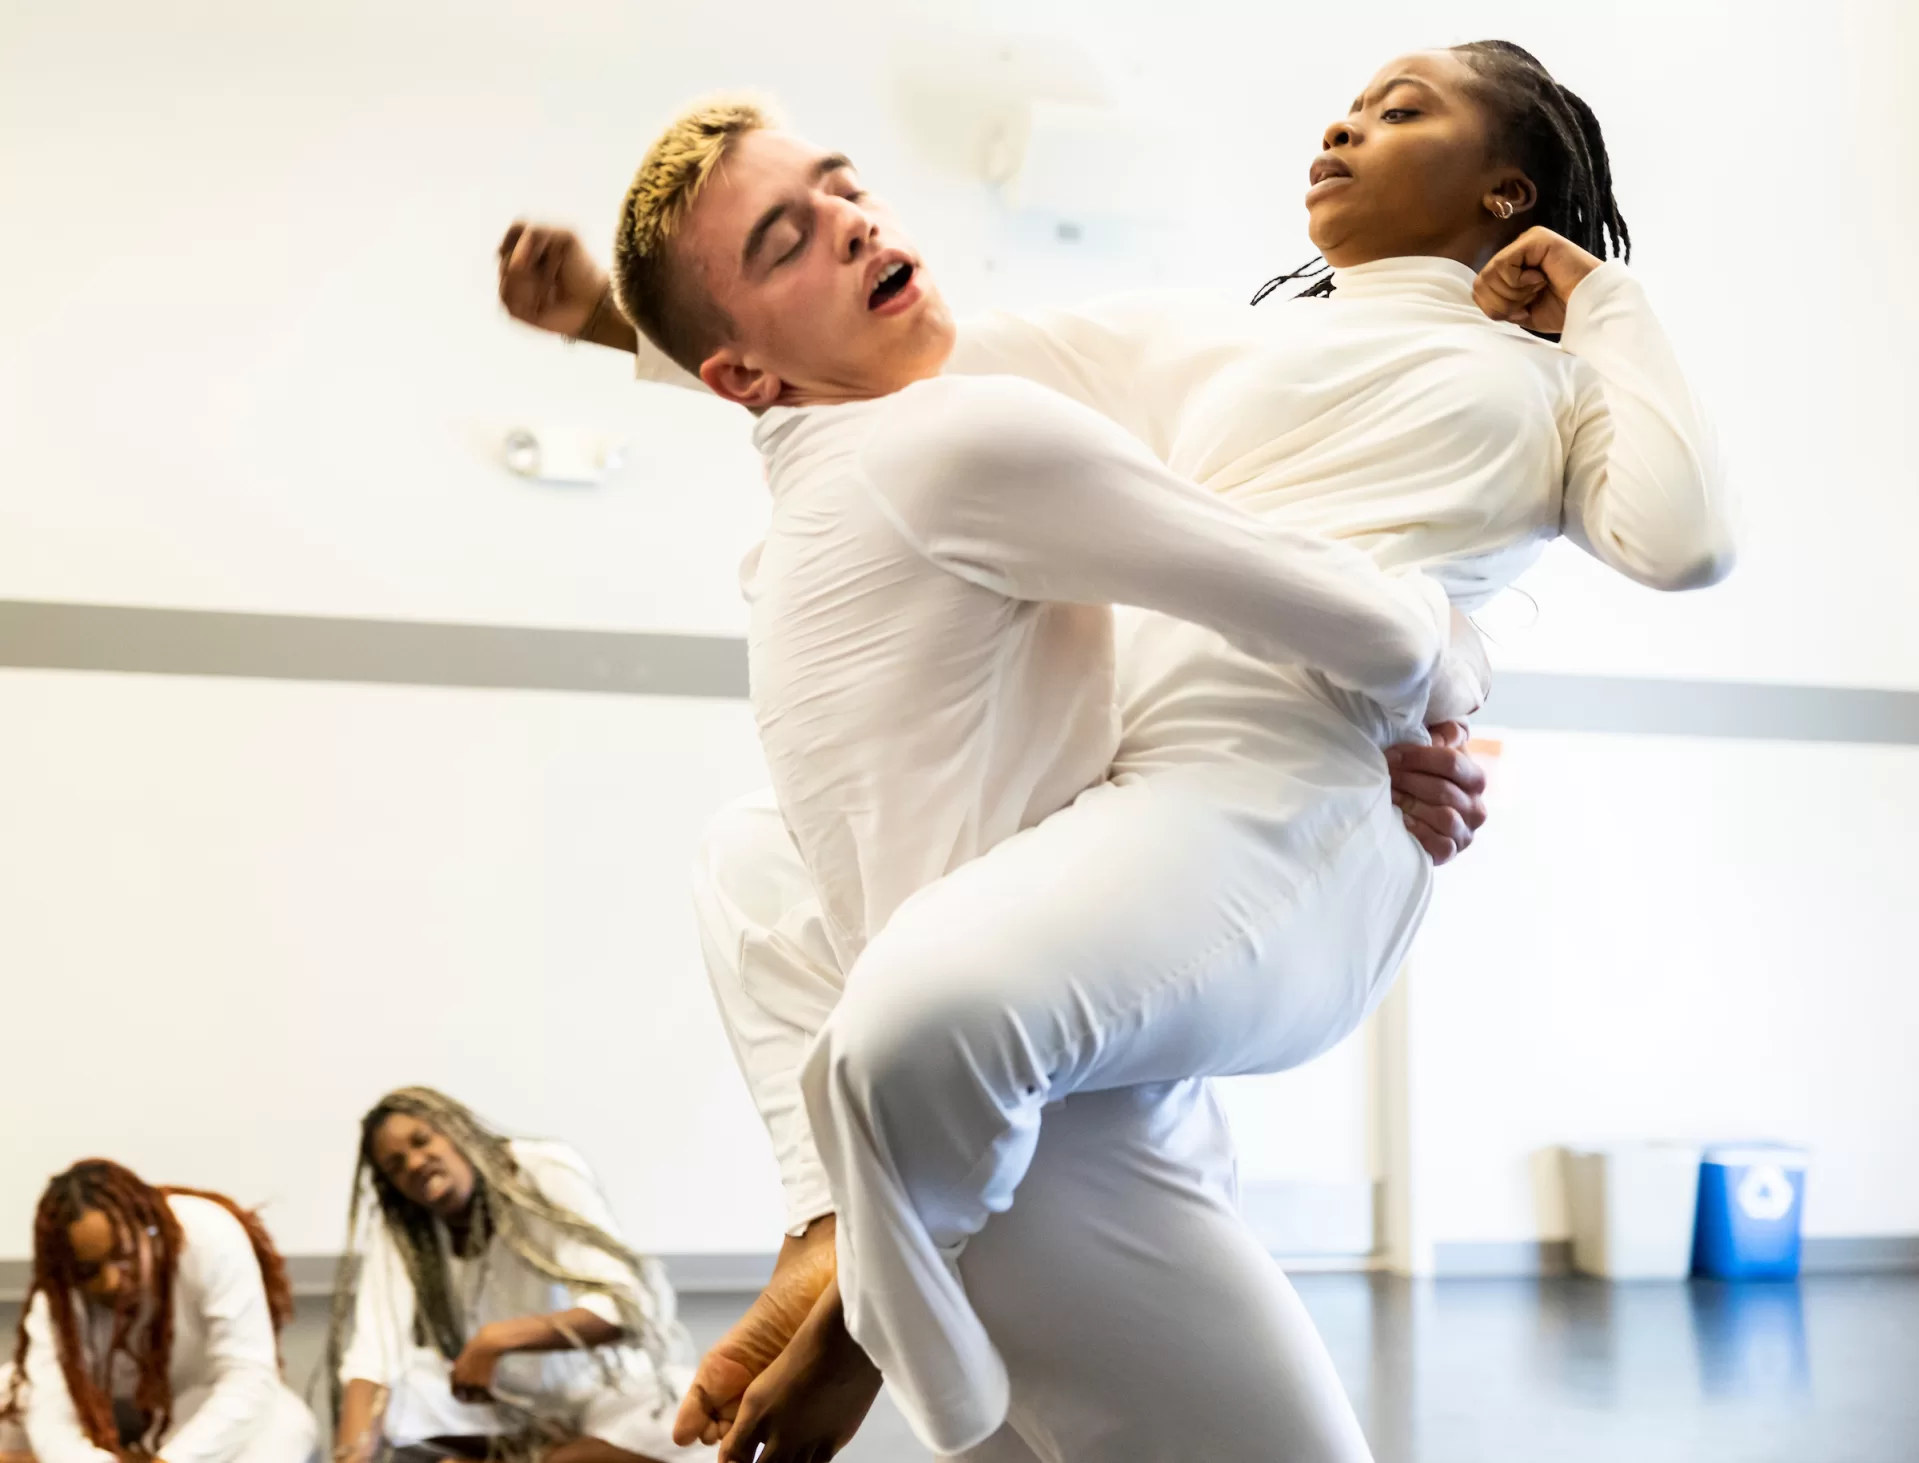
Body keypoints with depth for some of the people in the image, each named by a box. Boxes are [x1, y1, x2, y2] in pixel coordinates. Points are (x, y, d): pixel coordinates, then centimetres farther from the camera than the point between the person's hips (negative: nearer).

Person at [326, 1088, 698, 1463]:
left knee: (666, 1424, -35)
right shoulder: (397, 1231, -9)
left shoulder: (545, 1171, -20)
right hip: (500, 1403, 4)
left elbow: (624, 1305, -27)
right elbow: (373, 1354, -21)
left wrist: (496, 1340, -37)